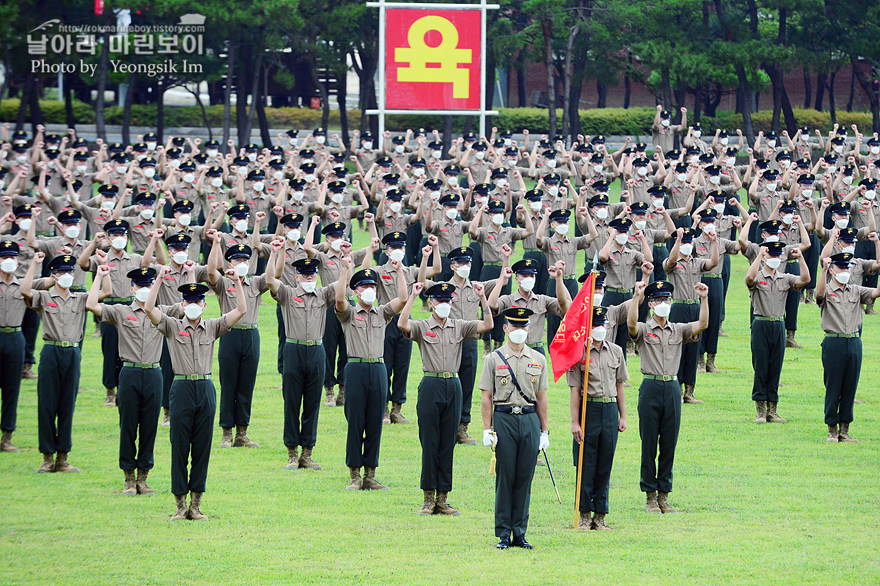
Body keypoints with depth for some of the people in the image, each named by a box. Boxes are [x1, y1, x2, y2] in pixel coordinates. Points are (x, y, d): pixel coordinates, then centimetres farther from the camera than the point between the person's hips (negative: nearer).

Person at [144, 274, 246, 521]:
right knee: (180, 447, 1)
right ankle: (180, 505, 7)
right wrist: (159, 279, -14)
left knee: (202, 448, 5)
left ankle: (196, 505, 11)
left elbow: (241, 310, 3)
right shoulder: (172, 326, 3)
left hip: (206, 389, 2)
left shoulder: (212, 327, 9)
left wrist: (237, 284, -6)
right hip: (182, 388, -2)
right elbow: (149, 308, -10)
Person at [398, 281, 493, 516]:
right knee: (429, 444, -1)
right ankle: (428, 499, 4)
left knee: (448, 444, 5)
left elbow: (488, 325, 2)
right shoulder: (422, 327, 2)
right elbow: (402, 324, -17)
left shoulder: (460, 327, 11)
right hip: (431, 385, -3)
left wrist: (483, 298, -6)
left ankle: (442, 499, 9)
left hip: (453, 386, 3)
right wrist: (412, 297, -20)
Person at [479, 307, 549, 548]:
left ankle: (520, 533, 9)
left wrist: (544, 431, 9)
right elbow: (486, 398, 3)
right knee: (505, 478, -2)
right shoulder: (494, 359, 4)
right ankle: (503, 535, 2)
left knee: (524, 479, 3)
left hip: (530, 420, 2)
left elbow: (541, 398, 12)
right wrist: (487, 430, -4)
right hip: (504, 419, -2)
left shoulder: (538, 360, 11)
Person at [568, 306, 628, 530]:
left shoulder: (615, 351, 10)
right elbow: (575, 390, -5)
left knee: (605, 465, 6)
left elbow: (619, 386, 15)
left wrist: (623, 417, 11)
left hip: (610, 409, 4)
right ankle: (585, 516, 8)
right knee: (586, 465, 0)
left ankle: (600, 516, 12)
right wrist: (575, 422, -10)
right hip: (588, 409, -4)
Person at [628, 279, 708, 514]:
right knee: (649, 444, 0)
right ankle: (650, 496, 6)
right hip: (651, 387, -3)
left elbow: (702, 325, -2)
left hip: (672, 388, 3)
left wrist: (704, 299, -14)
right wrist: (636, 297, -29)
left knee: (669, 444, 6)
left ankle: (664, 495, 13)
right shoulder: (643, 330, 3)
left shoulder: (678, 330, 12)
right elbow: (631, 324, -20)